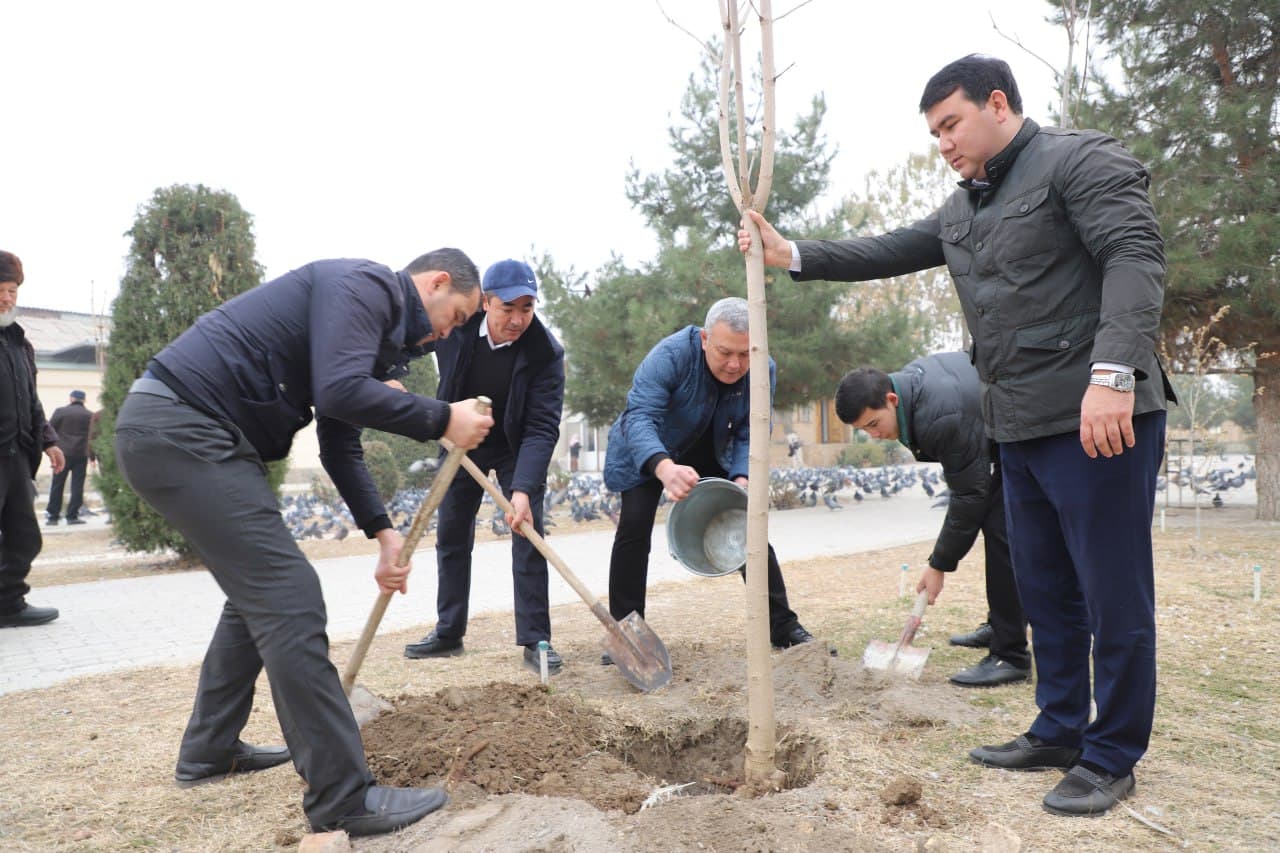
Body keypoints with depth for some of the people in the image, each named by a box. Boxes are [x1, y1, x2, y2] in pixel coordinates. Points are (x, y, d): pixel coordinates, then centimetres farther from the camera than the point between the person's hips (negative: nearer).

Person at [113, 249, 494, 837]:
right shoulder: (365, 285, -9)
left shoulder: (372, 322, 20)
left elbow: (341, 446, 20)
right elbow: (340, 392, -26)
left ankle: (208, 751, 33)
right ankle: (344, 799, -7)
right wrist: (442, 420, -15)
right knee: (289, 600, -12)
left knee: (259, 593, 19)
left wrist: (382, 531, 13)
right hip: (180, 429, -11)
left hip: (170, 433, 11)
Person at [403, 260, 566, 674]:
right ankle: (448, 632, 23)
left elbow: (542, 428, -32)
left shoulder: (546, 352, -29)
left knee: (528, 536, -10)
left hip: (517, 448, -3)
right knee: (451, 537, 9)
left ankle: (535, 639, -1)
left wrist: (523, 490, -41)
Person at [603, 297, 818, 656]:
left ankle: (783, 627, 8)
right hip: (646, 455, -3)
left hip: (710, 455, 4)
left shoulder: (762, 371, -22)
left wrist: (741, 479, -38)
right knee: (634, 529, -16)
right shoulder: (670, 355, -36)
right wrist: (664, 468, -65)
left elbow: (749, 435, -18)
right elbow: (640, 417, -46)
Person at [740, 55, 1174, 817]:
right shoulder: (963, 209, 18)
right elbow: (889, 252, 18)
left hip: (1100, 417, -8)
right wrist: (794, 254, 8)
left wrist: (1113, 373, -29)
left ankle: (1112, 758, 14)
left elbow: (1136, 258, -17)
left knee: (1113, 593, 1)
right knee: (1045, 588, 15)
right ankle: (1059, 732, 28)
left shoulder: (1082, 161, -6)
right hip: (1022, 425, 9)